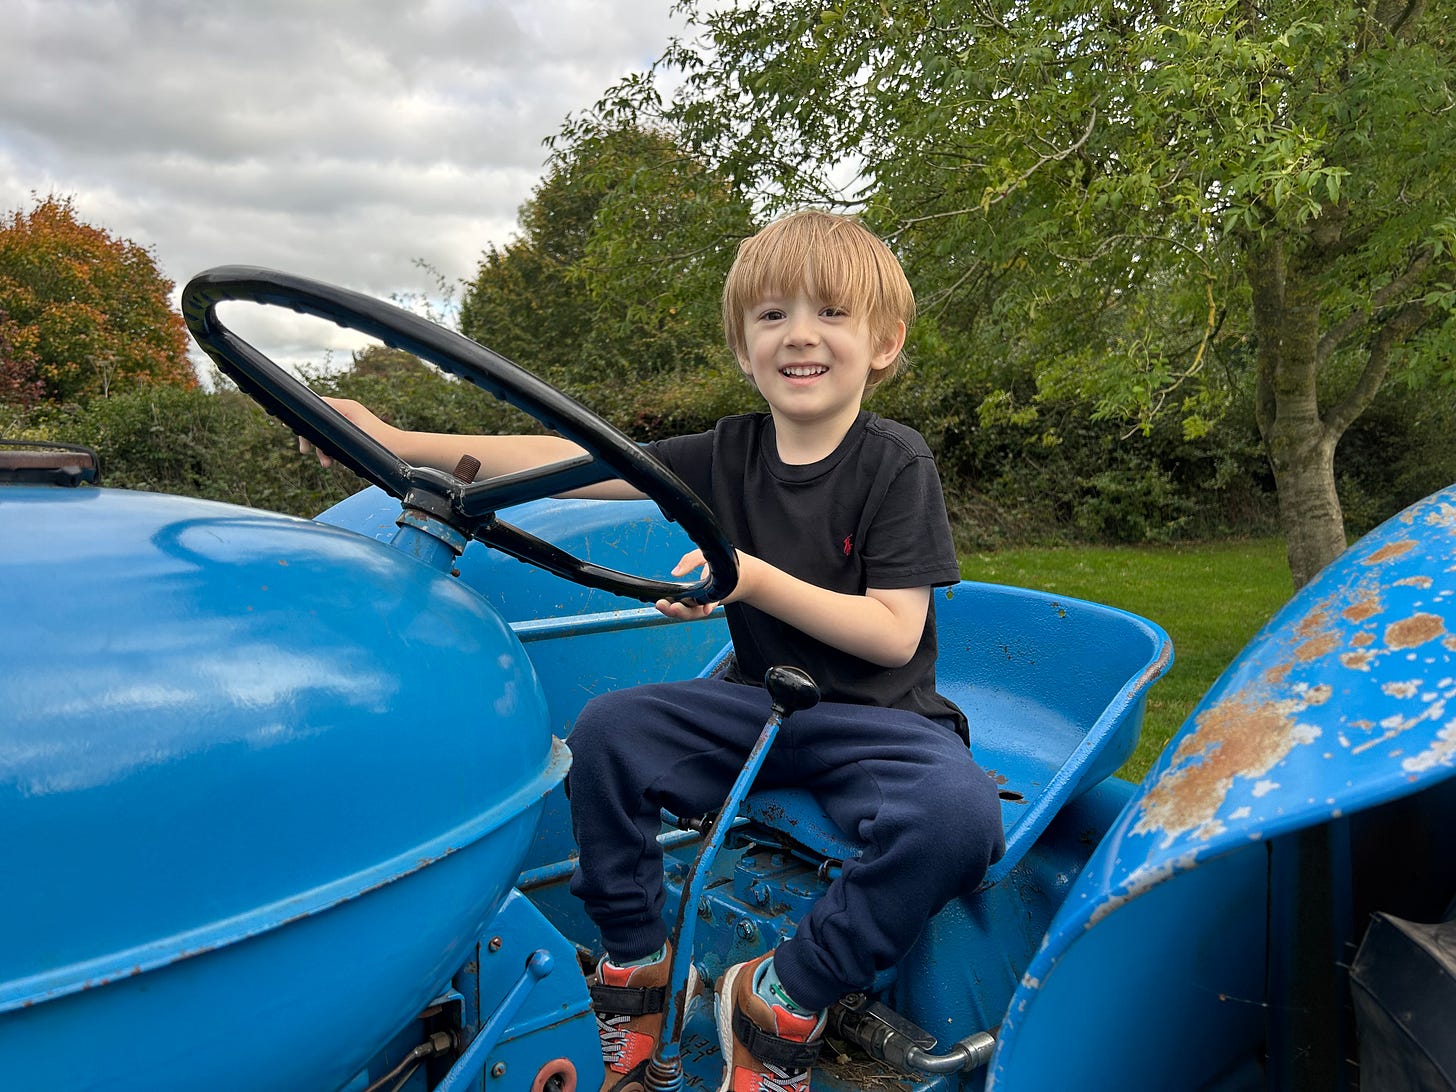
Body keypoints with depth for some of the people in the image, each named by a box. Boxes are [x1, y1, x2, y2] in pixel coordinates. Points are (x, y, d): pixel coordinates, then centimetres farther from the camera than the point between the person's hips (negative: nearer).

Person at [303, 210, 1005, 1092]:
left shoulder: (896, 463, -11)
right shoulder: (729, 455, 0)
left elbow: (895, 634, -16)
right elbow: (570, 461, -5)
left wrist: (753, 580, -27)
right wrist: (400, 442, -10)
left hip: (878, 715, -3)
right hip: (761, 699, 4)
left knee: (961, 818, -32)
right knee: (608, 732, -18)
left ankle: (780, 1001, -11)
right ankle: (633, 963, 2)